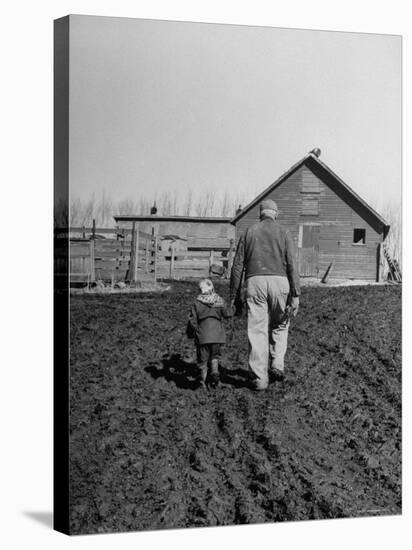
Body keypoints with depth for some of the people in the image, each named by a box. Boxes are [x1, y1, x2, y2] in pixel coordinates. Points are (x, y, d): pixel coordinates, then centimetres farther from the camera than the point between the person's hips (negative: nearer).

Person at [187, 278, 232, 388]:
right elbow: (228, 314, 2)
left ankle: (203, 380, 10)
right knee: (214, 356, 15)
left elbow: (192, 320, -2)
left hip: (202, 335, -1)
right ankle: (214, 373, -6)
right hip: (217, 334, 1)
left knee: (202, 358, 9)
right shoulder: (220, 301, 1)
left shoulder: (197, 303, -2)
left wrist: (191, 333, 10)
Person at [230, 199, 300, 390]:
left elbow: (237, 265, 8)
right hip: (279, 281, 0)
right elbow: (291, 265, 0)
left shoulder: (249, 232, 13)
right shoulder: (284, 233, 9)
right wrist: (295, 295, -1)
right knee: (280, 324, 22)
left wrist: (234, 296, 12)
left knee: (257, 330, 2)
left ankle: (260, 378, 1)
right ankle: (277, 365, 10)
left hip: (255, 281, 0)